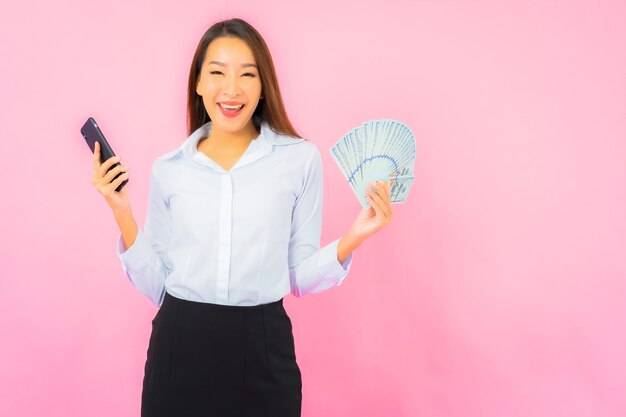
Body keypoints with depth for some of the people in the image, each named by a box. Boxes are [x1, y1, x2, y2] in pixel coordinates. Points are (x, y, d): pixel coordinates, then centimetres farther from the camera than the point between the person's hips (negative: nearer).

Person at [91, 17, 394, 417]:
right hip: (180, 348, 2)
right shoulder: (168, 169, 3)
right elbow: (155, 285, 4)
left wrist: (352, 239, -13)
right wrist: (123, 215, -5)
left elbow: (301, 277, 2)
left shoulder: (301, 158, -3)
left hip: (263, 349, -1)